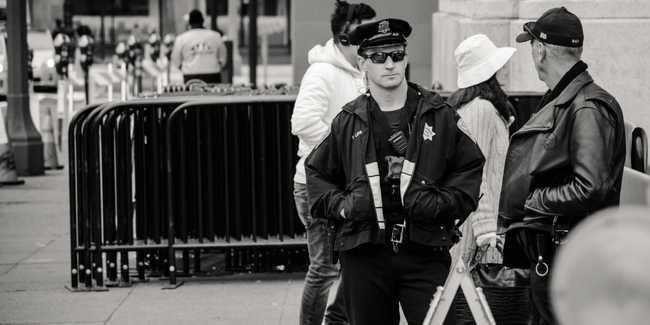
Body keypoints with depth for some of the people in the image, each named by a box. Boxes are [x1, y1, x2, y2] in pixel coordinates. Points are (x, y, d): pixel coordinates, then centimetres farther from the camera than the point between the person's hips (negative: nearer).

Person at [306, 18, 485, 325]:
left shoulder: (440, 115, 3)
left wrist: (443, 202, -6)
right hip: (363, 254, 2)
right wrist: (340, 205, 2)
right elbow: (316, 171, 19)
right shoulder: (348, 121, 8)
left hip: (425, 253, -2)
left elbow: (471, 165, 9)